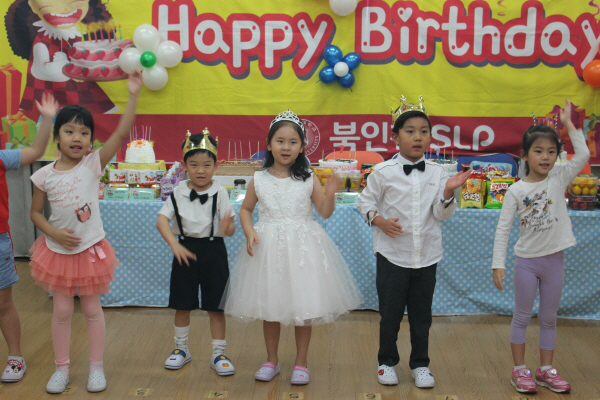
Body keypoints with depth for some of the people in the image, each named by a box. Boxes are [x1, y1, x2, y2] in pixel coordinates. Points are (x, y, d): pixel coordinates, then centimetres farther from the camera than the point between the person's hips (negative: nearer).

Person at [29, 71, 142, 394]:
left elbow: (122, 134, -22)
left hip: (90, 249, -1)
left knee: (92, 309, 10)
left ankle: (96, 367, 24)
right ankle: (62, 368, 27)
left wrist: (133, 95, -29)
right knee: (62, 310, 11)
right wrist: (55, 233, -15)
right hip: (58, 249, 1)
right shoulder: (45, 175, -7)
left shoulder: (93, 164, -11)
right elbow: (35, 213, 2)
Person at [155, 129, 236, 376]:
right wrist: (175, 245, -23)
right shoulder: (178, 193, -2)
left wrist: (228, 228, -33)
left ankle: (218, 354, 19)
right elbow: (162, 220, -10)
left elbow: (229, 228, -9)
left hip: (213, 251, -1)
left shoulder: (219, 193, -6)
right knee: (182, 305, 13)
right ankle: (181, 349, 32)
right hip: (186, 249, 2)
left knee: (215, 305, 5)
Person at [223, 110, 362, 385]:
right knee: (269, 306, 9)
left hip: (302, 247, -1)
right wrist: (249, 232, -6)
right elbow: (245, 209, 10)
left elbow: (325, 212, 0)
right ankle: (272, 360, 28)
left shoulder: (309, 180, -1)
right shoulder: (259, 180, 0)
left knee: (304, 306, 4)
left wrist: (330, 193, -18)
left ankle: (301, 362, 21)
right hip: (268, 247, 1)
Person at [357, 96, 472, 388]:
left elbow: (443, 214, -1)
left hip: (427, 256, 2)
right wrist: (379, 220, -13)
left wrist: (448, 191, -18)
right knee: (390, 313, 9)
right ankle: (387, 361, 28)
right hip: (393, 254, -2)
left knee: (421, 314, 12)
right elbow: (365, 201, 3)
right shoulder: (383, 172, -5)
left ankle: (420, 364, 28)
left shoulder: (437, 173, 1)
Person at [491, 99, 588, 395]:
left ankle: (546, 370, 25)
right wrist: (498, 265, -15)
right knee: (522, 317, 8)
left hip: (554, 260, 2)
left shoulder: (558, 181, -3)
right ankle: (519, 370, 20)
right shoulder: (516, 190, -8)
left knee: (549, 319, 13)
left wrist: (568, 124, -12)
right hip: (527, 261, -2)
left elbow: (583, 155, -16)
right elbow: (503, 229, -9)